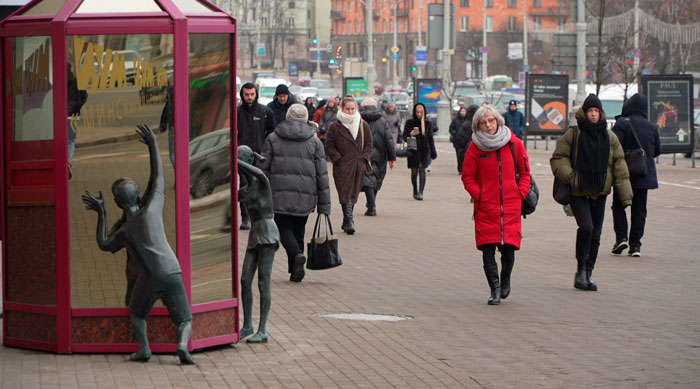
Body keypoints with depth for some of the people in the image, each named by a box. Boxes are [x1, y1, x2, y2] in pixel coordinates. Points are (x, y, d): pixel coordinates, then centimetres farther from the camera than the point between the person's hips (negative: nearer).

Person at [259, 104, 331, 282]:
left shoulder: (273, 139, 3)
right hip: (305, 198, 2)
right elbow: (322, 175, 3)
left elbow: (263, 169, 2)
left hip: (280, 196, -1)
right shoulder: (314, 141, 4)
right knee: (298, 231, 13)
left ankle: (296, 255, -21)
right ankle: (294, 271, 11)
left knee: (284, 228, 7)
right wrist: (324, 205, 6)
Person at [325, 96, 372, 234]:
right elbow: (329, 146, 2)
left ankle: (346, 222, 21)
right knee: (345, 193, -12)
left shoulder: (363, 125, 9)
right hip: (342, 166, -4)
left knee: (353, 194, 9)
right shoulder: (335, 127, 0)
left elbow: (368, 144, 14)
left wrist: (363, 158, 0)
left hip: (359, 166, 4)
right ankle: (349, 221, -18)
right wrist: (338, 159, -9)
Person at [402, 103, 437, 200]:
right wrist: (411, 134, -18)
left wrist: (433, 152, 10)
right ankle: (415, 191, 25)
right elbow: (404, 136, 4)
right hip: (413, 150, 1)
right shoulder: (409, 123, 4)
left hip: (424, 149, -1)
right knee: (414, 172, 5)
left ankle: (420, 192, -23)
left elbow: (430, 139, 12)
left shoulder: (428, 123, 7)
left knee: (422, 169, -17)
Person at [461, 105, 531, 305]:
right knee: (488, 249, -6)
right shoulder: (475, 147, 0)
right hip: (486, 206, 0)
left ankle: (505, 281, 24)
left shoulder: (514, 143, 1)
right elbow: (467, 177, 7)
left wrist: (521, 193, 0)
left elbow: (525, 172, 12)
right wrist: (478, 194, -5)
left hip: (511, 206, 0)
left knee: (509, 248, -4)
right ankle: (495, 289, 4)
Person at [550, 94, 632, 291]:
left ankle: (587, 275, 15)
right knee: (586, 227, -21)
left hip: (599, 193, 4)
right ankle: (581, 269, -5)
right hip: (578, 193, -4)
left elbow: (620, 166, 7)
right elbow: (557, 159, 0)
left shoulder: (609, 137, 6)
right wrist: (570, 177, -16)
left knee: (595, 235, 4)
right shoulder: (573, 134, -3)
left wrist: (625, 194, 1)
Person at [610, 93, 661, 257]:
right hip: (645, 174, 3)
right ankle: (635, 245, 4)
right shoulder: (651, 127, 4)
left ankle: (621, 237, -4)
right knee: (639, 210, 8)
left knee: (618, 205, 11)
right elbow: (657, 151, 13)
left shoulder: (622, 123, -10)